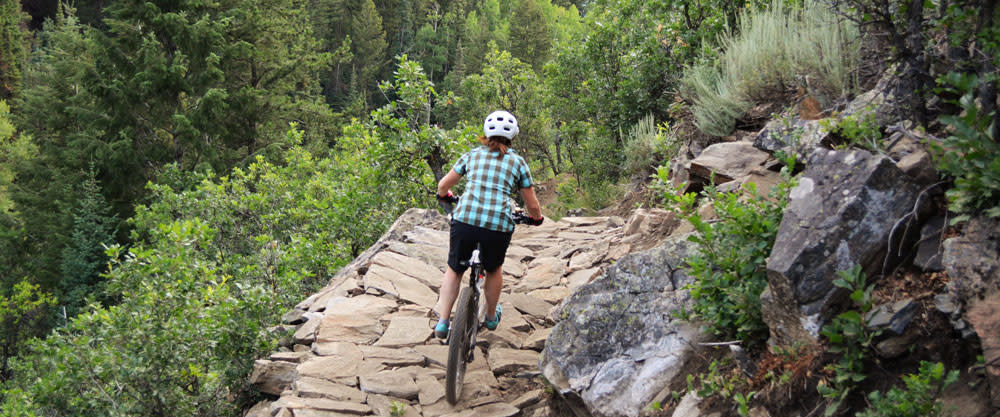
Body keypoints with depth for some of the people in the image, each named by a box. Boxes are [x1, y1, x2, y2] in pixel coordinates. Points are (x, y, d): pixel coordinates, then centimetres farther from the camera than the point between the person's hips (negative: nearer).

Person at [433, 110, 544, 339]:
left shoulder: (472, 155, 15)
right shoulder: (518, 162, 13)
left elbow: (443, 185, 22)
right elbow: (532, 204, 16)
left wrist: (445, 196, 45)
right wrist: (537, 218, 38)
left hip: (465, 220, 0)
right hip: (499, 226, 0)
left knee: (454, 270, 22)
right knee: (494, 270, 28)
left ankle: (442, 322, 17)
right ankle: (491, 317, 44)